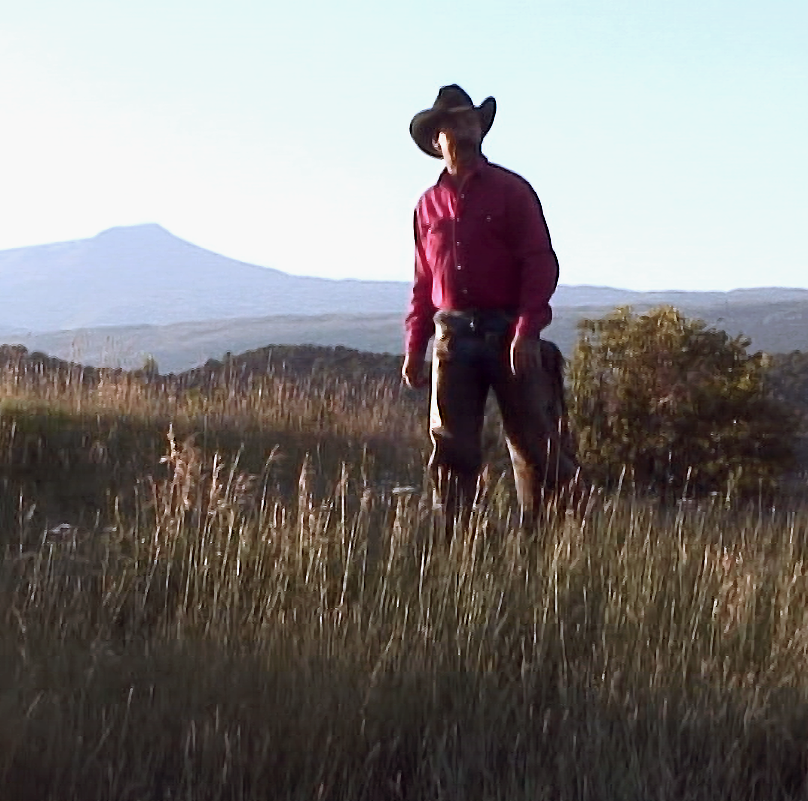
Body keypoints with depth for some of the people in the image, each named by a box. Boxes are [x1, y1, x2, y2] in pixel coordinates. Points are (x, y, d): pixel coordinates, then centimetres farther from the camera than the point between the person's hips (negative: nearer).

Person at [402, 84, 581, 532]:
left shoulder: (511, 191, 3)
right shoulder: (429, 204, 15)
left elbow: (541, 265, -3)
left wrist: (527, 332, -14)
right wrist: (414, 346, 9)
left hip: (508, 332, -3)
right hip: (453, 337, 3)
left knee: (534, 443, -3)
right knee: (451, 448, 2)